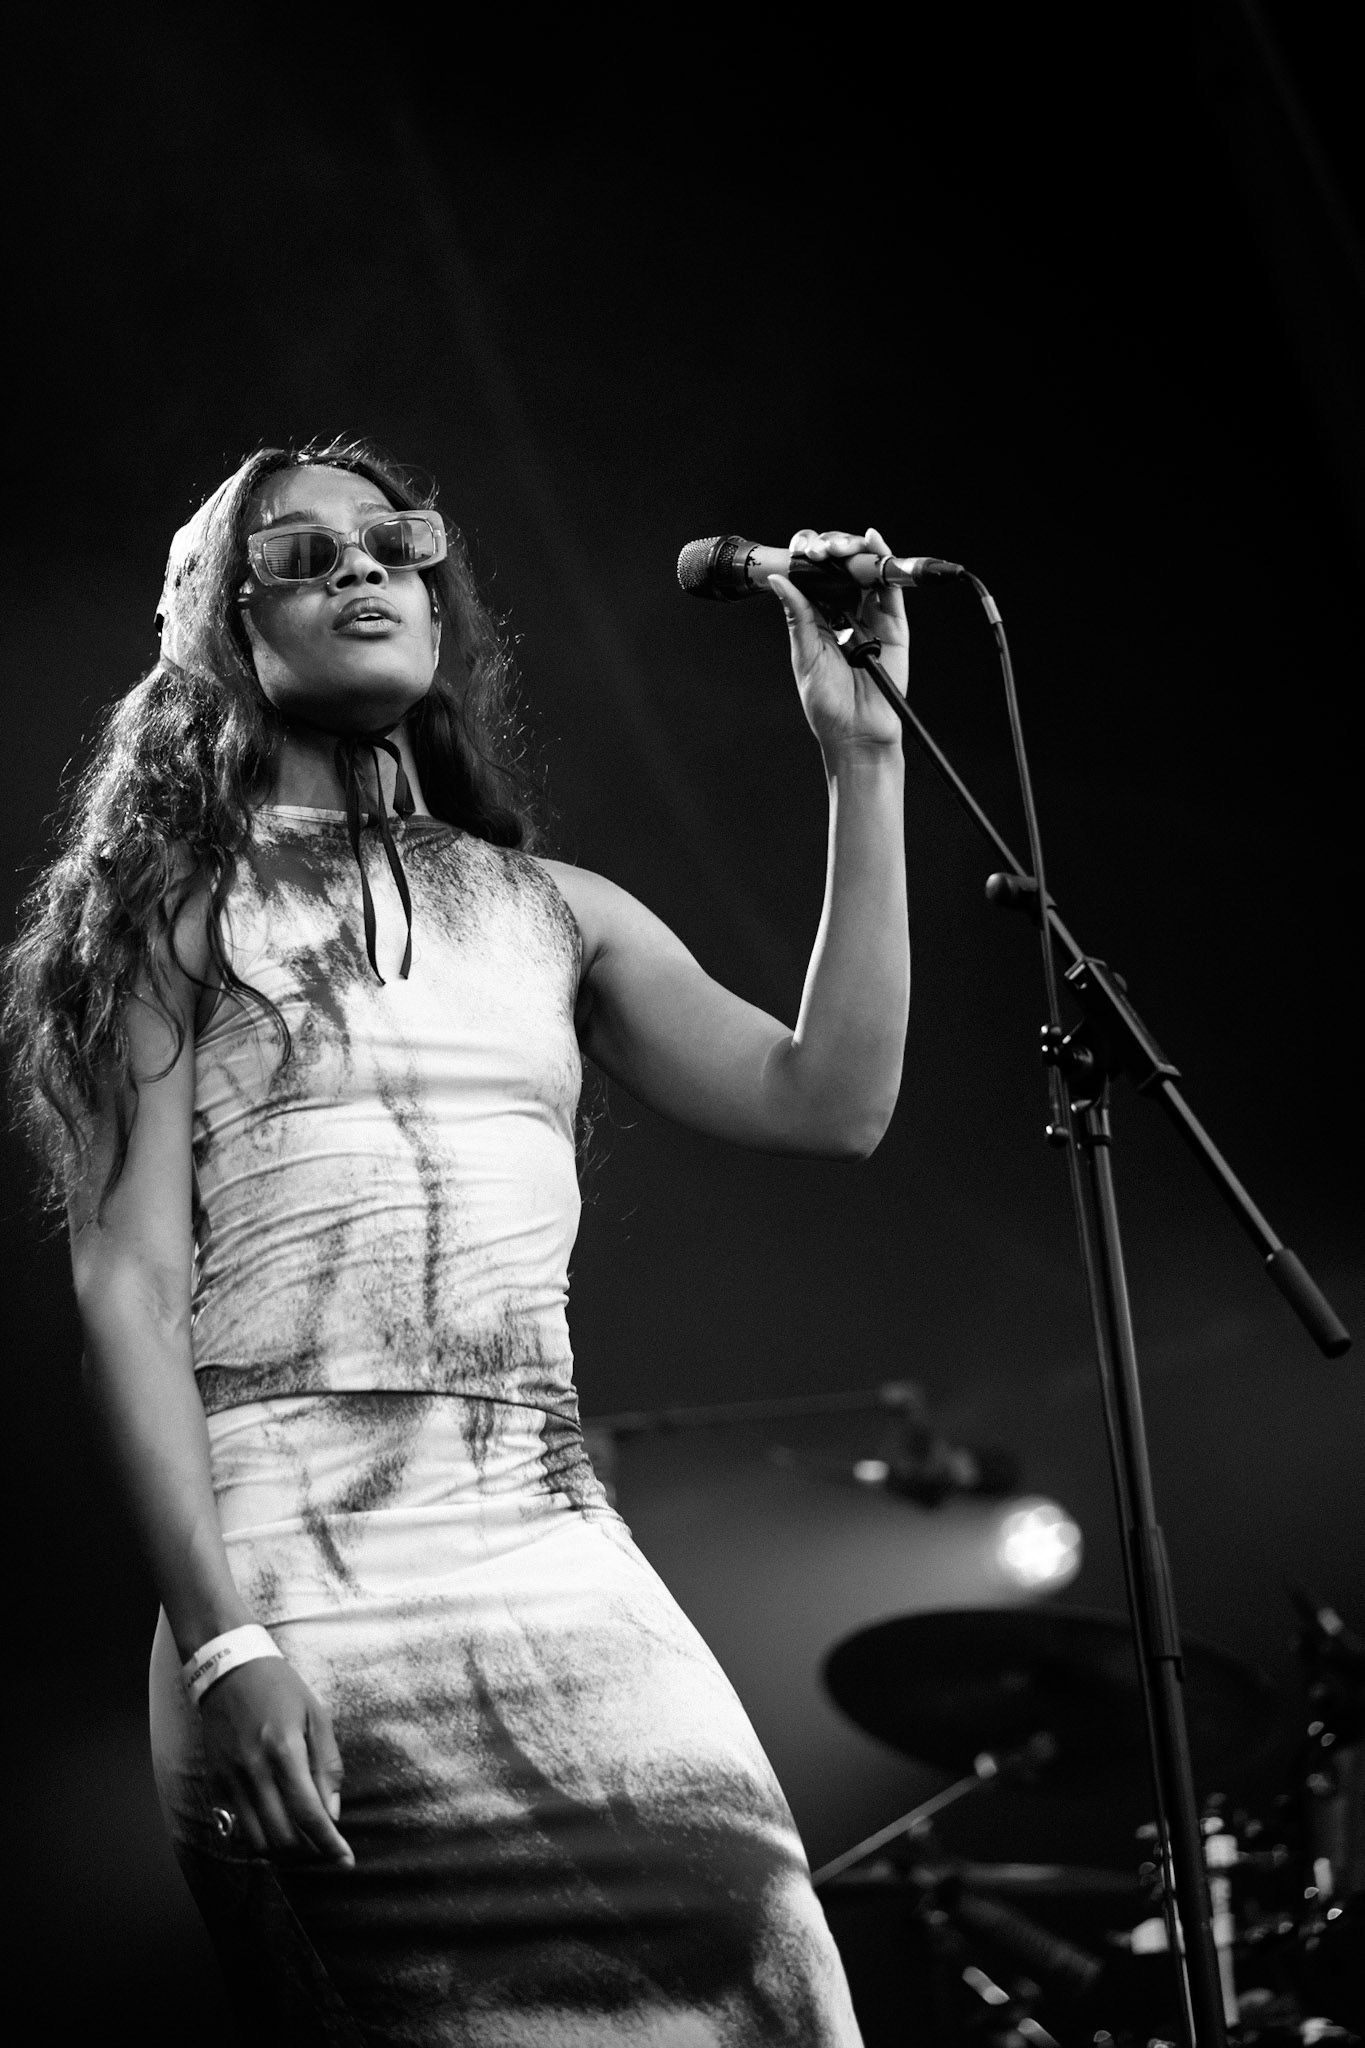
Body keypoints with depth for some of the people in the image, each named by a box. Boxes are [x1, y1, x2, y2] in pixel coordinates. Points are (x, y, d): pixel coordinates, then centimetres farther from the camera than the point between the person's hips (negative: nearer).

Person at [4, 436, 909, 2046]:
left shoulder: (554, 916, 17)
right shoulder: (173, 909, 6)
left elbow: (829, 1102, 6)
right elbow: (129, 1282, -3)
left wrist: (862, 759, 4)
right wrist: (220, 1642, -14)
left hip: (567, 1562, 4)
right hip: (296, 1567, -3)